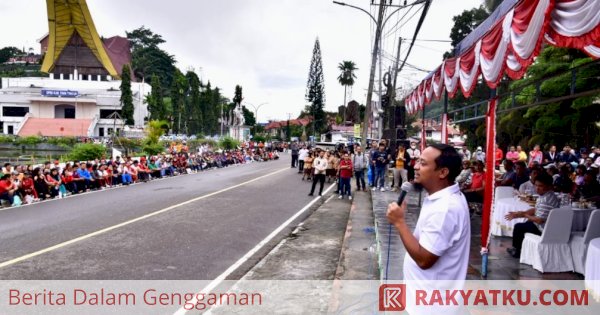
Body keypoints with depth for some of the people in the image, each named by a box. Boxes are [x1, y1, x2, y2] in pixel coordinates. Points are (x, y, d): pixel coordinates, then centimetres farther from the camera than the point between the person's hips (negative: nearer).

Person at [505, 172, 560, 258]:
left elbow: (540, 220, -29)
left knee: (518, 227, 1)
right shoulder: (544, 195, 4)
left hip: (544, 229, -10)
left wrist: (525, 215, -12)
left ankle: (516, 251, 20)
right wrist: (518, 213, 4)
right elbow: (535, 210, 12)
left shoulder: (546, 200, -29)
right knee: (524, 224, 26)